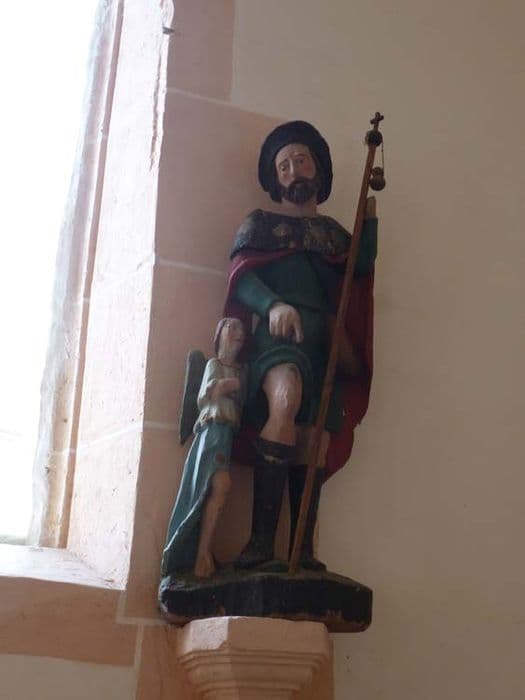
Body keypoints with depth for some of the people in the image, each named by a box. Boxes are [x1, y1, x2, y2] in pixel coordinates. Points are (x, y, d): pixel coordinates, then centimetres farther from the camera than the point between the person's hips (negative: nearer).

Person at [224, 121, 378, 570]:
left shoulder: (335, 233, 27)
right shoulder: (260, 224, 18)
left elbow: (361, 269, 8)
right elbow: (242, 278, 1)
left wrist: (370, 219, -2)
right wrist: (273, 305, -18)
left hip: (327, 341, 5)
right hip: (279, 329, -5)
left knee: (313, 440, -3)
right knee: (285, 397, -33)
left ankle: (304, 548, 1)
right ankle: (261, 540, -37)